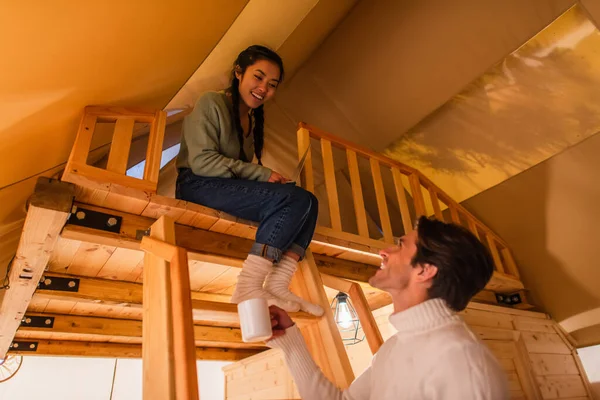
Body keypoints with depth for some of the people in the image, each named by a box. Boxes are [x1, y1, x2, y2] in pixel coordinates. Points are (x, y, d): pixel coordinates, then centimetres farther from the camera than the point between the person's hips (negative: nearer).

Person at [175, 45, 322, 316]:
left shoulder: (252, 119, 20)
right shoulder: (211, 103, -3)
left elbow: (242, 168, 12)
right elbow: (201, 161, -15)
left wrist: (264, 179, -9)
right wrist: (262, 174, -18)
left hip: (231, 187, 7)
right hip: (199, 186, -7)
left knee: (308, 202, -12)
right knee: (292, 198, -26)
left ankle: (277, 286, -23)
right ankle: (248, 288, -28)